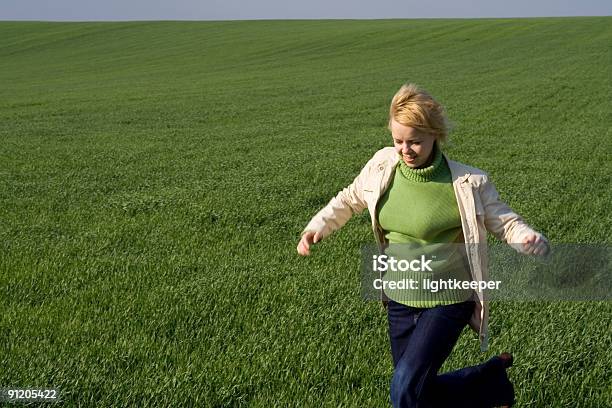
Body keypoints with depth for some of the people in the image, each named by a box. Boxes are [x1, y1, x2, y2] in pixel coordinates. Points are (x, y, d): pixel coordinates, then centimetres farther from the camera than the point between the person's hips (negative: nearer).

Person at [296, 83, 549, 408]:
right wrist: (317, 227, 1)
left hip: (447, 301, -6)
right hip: (400, 300, 6)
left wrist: (531, 240, -30)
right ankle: (491, 380, 41)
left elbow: (505, 222, -9)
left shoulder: (467, 183, -17)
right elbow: (349, 200, 13)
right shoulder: (383, 166, -5)